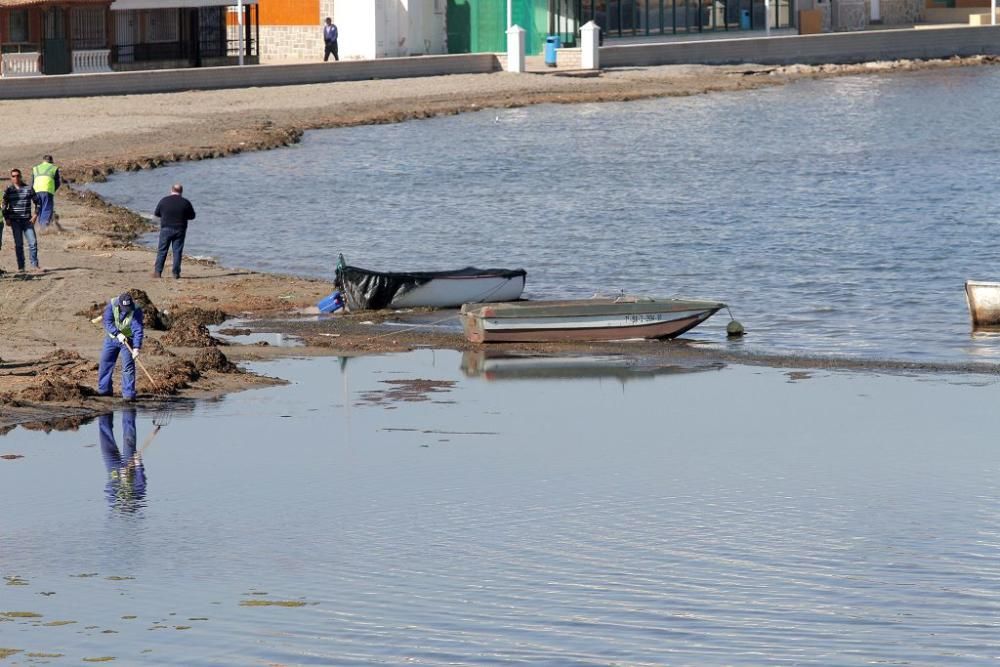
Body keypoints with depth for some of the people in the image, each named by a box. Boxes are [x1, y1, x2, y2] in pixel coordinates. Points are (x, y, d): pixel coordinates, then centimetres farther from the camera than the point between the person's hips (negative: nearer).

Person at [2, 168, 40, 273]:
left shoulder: (28, 189, 3)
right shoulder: (8, 190, 4)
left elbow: (37, 202, 8)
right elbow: (4, 206, 8)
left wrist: (35, 215, -2)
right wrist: (7, 218, -2)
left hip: (27, 220, 0)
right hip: (15, 221, 0)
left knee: (33, 242, -7)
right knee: (18, 244, 1)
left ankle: (34, 266, 0)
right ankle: (21, 267, 4)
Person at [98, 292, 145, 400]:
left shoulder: (136, 310, -24)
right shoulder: (112, 304, -19)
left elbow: (138, 330, -29)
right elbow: (107, 322, -23)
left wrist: (136, 348, -39)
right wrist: (117, 334, -35)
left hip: (128, 339, -3)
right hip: (112, 337, 3)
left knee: (128, 366, -10)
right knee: (105, 363, 5)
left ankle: (128, 393, -8)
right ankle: (104, 389, 18)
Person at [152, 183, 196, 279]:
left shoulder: (164, 201, -4)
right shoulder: (185, 203, -4)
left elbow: (156, 213, 7)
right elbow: (192, 216, 5)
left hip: (166, 229, 0)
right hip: (180, 230, 0)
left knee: (162, 251, 5)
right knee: (177, 251, 5)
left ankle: (157, 272, 2)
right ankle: (176, 273, 3)